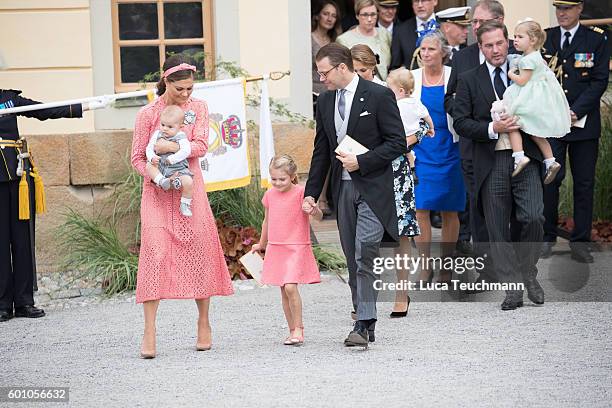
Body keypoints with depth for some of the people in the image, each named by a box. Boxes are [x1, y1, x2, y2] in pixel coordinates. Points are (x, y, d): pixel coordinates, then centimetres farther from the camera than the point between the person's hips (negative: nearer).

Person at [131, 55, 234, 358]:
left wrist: (170, 147, -20)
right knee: (156, 252, -13)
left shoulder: (198, 108, 6)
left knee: (200, 253, 2)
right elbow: (137, 158, 1)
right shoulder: (148, 114, 0)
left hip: (190, 189, 2)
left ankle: (204, 323, 17)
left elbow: (200, 146, -7)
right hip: (157, 192, -2)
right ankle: (149, 334, -15)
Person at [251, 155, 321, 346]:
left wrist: (314, 210, -36)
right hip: (275, 248, 6)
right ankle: (293, 331, 14)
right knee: (283, 291, 7)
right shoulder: (270, 194, 7)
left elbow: (319, 217, -13)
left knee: (290, 287, -19)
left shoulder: (301, 193, -9)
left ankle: (298, 329, -10)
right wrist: (262, 243, 33)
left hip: (296, 248, -6)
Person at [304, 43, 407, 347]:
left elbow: (397, 142, -9)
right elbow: (321, 151, 18)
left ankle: (364, 324, -16)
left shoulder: (378, 96, -8)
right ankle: (364, 322, 13)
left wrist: (361, 161, -16)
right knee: (353, 260, 7)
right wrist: (311, 193, 14)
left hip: (373, 187, -6)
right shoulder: (325, 101, 11)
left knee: (364, 254, -16)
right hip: (343, 188, 6)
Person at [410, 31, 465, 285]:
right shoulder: (412, 78, 4)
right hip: (420, 150, 1)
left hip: (448, 149, -1)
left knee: (449, 211, 5)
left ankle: (446, 266, 16)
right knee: (420, 209, -6)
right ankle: (425, 268, 1)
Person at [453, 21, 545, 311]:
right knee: (498, 230, 2)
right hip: (491, 163, 0)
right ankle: (512, 288, 10)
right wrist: (493, 129, -14)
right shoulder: (469, 80, 5)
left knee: (533, 218, -14)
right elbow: (460, 122, -1)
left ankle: (528, 273, 9)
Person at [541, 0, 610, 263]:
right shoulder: (544, 38, 8)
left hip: (584, 121, -1)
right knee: (549, 179, -5)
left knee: (584, 183, 1)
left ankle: (580, 243, 5)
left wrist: (575, 112, -12)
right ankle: (546, 238, 6)